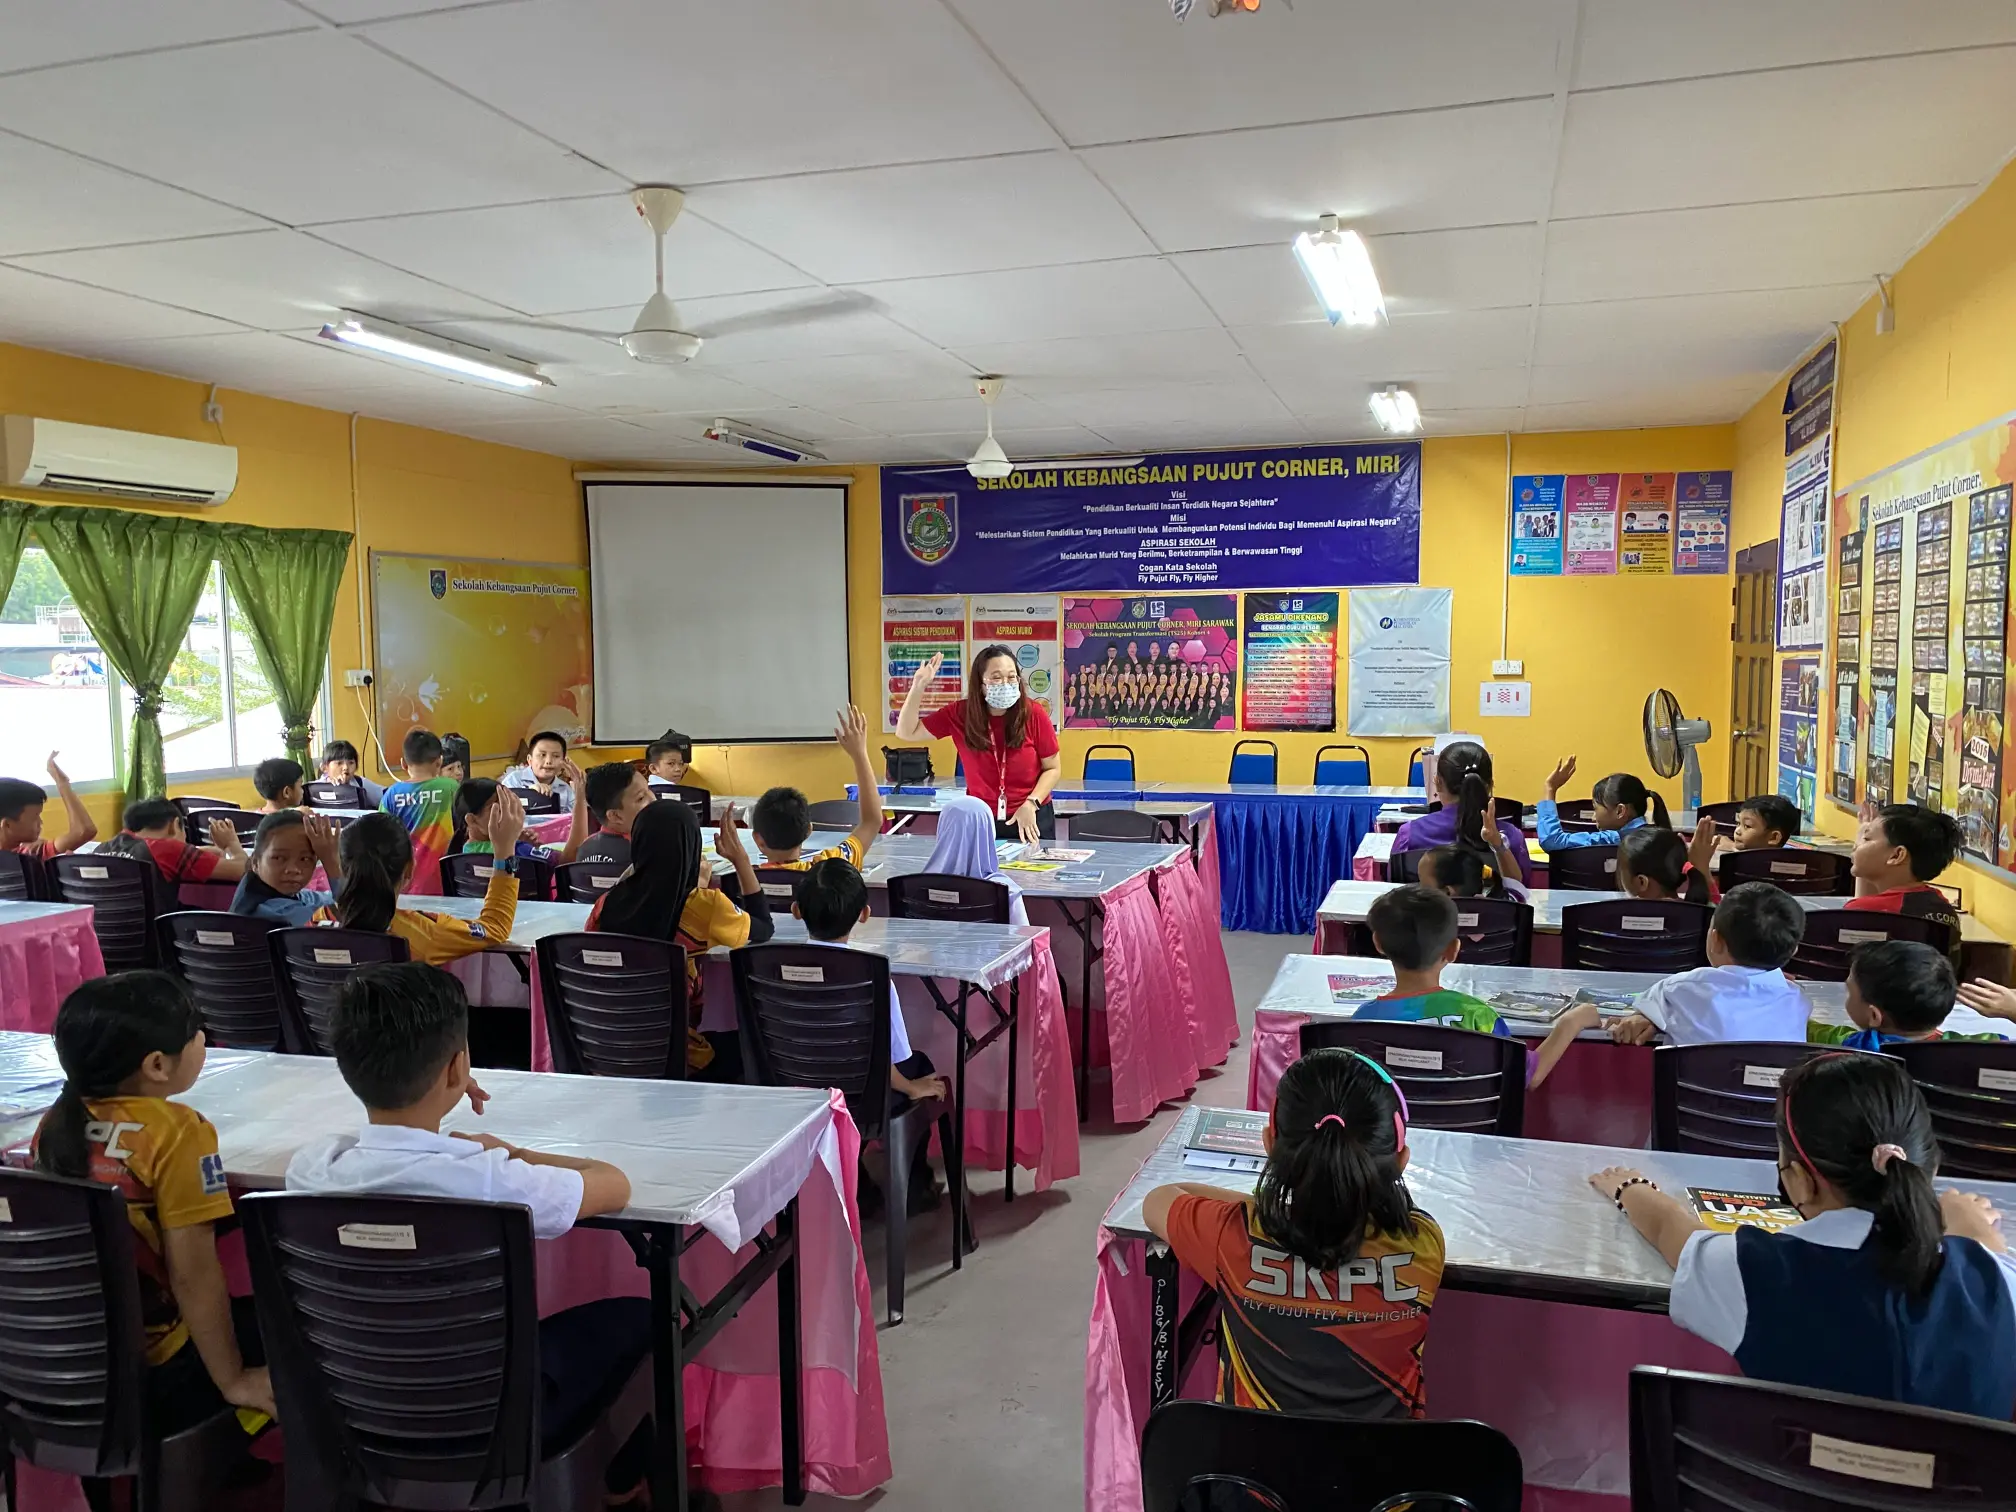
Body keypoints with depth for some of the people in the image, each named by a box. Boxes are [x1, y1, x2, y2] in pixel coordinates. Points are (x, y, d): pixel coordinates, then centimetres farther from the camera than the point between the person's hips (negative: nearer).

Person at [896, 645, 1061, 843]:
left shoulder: (1034, 714, -13)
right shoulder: (960, 714, -8)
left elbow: (1053, 768, -4)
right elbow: (907, 732, -3)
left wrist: (1031, 804, -18)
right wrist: (918, 687, -14)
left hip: (1032, 819, -1)